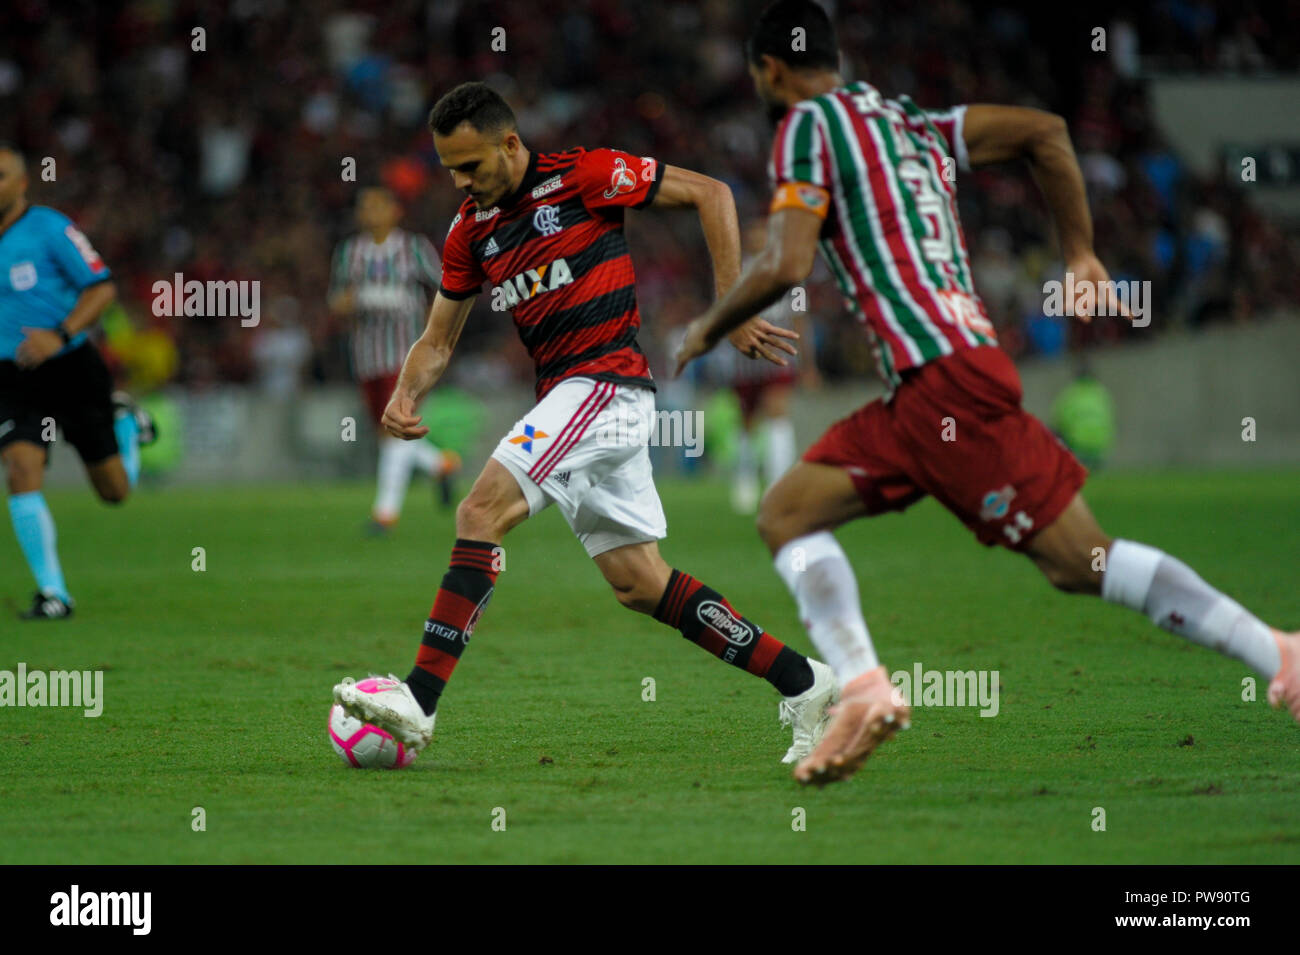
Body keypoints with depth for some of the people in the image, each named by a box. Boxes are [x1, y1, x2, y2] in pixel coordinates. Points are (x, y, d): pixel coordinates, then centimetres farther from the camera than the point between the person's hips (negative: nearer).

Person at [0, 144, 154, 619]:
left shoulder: (49, 228, -12)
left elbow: (102, 288, -15)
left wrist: (60, 336, -28)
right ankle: (53, 593, -13)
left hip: (70, 370, -3)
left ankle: (126, 423, 42)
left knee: (115, 491, 8)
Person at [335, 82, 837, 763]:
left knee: (482, 512, -20)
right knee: (638, 584, 6)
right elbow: (438, 340, 18)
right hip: (565, 397, 8)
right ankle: (802, 683, 14)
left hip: (606, 383, -8)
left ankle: (418, 700, -24)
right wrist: (406, 395, -4)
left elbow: (709, 194, -3)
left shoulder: (582, 176, -7)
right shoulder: (471, 230, 13)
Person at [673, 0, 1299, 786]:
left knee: (1079, 559, -8)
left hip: (943, 379, -9)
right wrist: (1081, 255, 19)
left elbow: (785, 266, -11)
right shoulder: (915, 123, 22)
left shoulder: (810, 123, -1)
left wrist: (710, 328, 6)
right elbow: (1044, 130, 16)